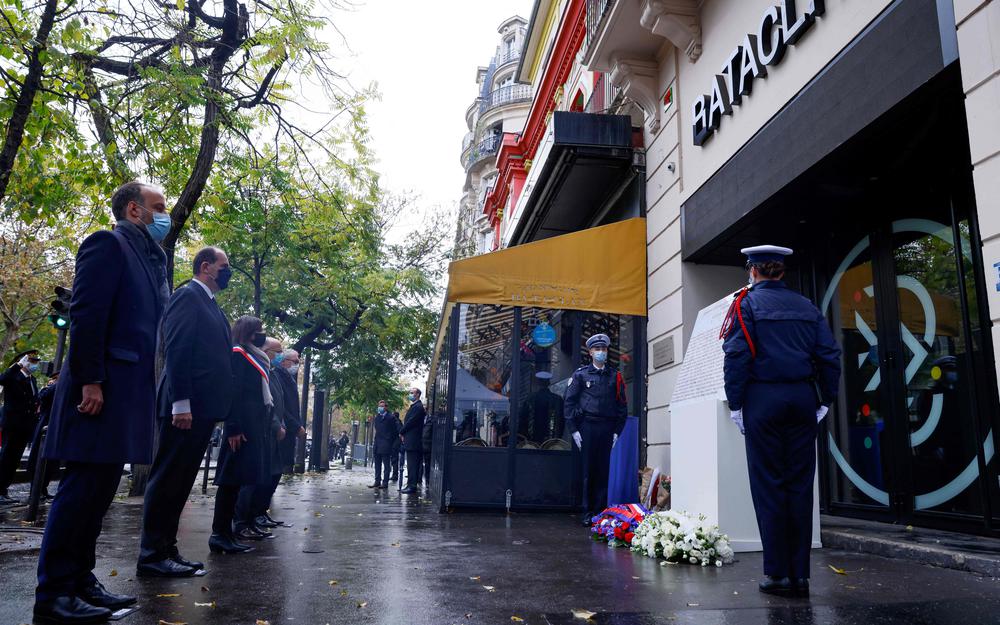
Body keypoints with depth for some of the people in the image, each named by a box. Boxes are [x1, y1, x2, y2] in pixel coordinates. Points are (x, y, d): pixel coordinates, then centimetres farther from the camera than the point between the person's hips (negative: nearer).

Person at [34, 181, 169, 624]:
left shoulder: (151, 257, 20)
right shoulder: (108, 243, -5)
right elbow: (85, 314, -15)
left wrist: (148, 392, 14)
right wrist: (89, 381, -20)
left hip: (130, 389, 9)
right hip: (103, 388, -9)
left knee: (100, 489, 12)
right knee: (82, 487, -5)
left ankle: (80, 581, 20)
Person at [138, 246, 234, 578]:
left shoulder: (210, 304, 21)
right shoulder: (188, 295, -6)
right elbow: (176, 350, -16)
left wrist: (216, 406, 16)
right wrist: (181, 403, -21)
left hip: (202, 407, 9)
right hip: (187, 406, -9)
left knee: (180, 482, 12)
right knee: (168, 479, -4)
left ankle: (166, 550, 18)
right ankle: (153, 556, 2)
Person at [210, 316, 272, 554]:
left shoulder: (256, 358, 21)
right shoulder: (237, 354, -5)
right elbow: (231, 392, -14)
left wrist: (264, 426, 13)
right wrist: (233, 428, -20)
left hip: (255, 427, 9)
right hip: (242, 426, -9)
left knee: (238, 479, 8)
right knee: (233, 478, -8)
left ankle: (225, 533, 11)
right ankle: (220, 535, -4)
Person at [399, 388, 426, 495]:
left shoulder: (418, 407, -13)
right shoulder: (414, 406, 19)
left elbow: (410, 422, -16)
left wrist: (401, 432, -4)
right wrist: (403, 432, 7)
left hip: (413, 441, -10)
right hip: (411, 441, 10)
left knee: (412, 465, -8)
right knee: (412, 464, 11)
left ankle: (412, 486, -6)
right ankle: (411, 485, 15)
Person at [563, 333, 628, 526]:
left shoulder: (615, 376, 11)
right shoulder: (580, 374, 6)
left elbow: (622, 405, 12)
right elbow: (568, 402, 3)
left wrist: (617, 431, 4)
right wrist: (574, 429, -3)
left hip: (607, 428, 1)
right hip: (586, 426, -1)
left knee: (604, 471, 2)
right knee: (588, 471, 1)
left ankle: (600, 512, 9)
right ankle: (587, 512, 9)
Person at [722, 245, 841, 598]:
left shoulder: (747, 303, 0)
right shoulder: (806, 306, 13)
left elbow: (737, 356, -10)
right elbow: (830, 355, 8)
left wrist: (734, 404, -6)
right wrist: (825, 400, 13)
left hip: (763, 397, -4)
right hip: (802, 397, 4)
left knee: (768, 485, 0)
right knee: (800, 485, 6)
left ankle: (777, 573, 2)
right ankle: (800, 574, 9)